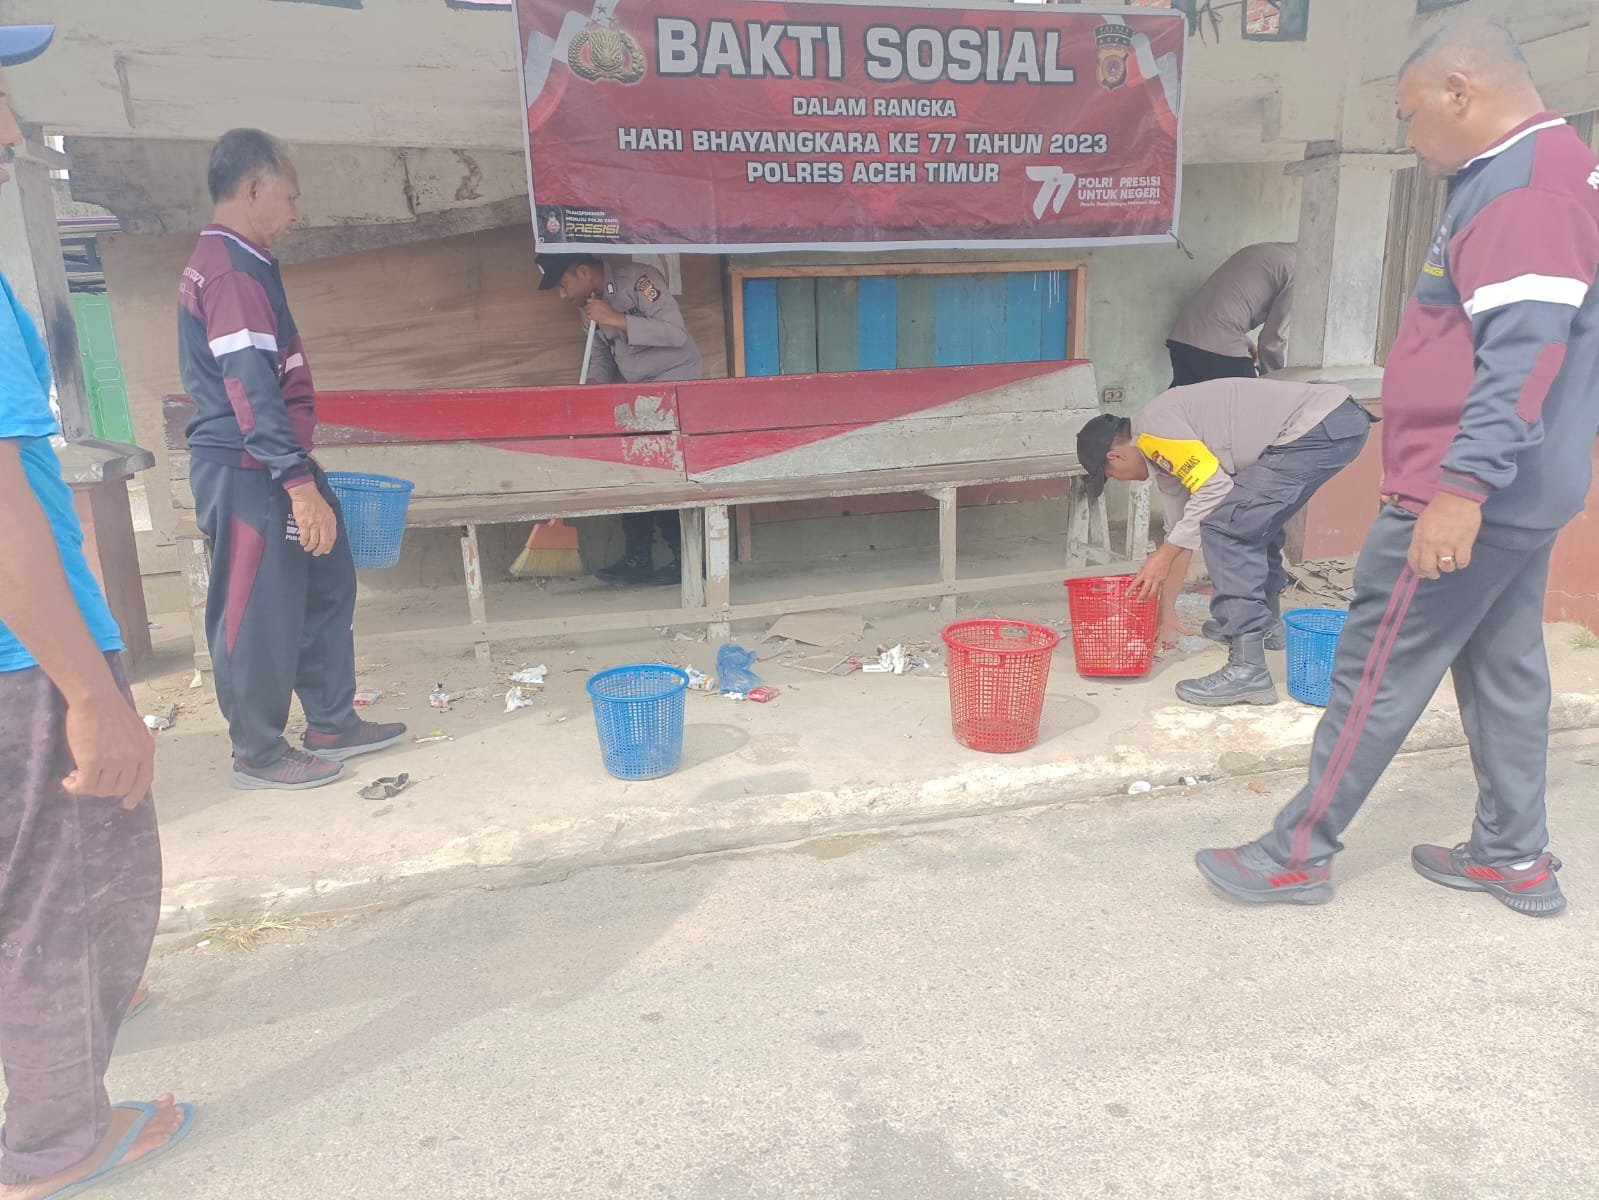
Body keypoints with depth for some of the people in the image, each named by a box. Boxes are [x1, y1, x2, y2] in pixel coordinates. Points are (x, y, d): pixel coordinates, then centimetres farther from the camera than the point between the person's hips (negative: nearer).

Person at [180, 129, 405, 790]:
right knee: (260, 613, 0)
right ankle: (259, 754, 14)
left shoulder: (239, 263, 16)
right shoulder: (231, 271, -16)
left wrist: (302, 474, 24)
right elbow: (251, 388, -24)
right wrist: (300, 484, -26)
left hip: (272, 468, 10)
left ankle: (332, 723, 26)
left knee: (326, 590, 15)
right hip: (247, 475, -10)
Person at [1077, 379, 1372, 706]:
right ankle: (1265, 623, 46)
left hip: (1321, 427, -11)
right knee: (1254, 520, 27)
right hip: (1337, 420, 11)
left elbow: (1214, 488, -16)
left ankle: (1248, 669, -16)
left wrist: (1163, 556, -8)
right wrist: (1166, 612, 31)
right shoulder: (1167, 451, 21)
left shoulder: (1153, 429, -8)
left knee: (1224, 526, -13)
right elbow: (1183, 528, 26)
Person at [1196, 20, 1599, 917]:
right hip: (1520, 487, 10)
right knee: (1504, 665, 15)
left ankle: (1300, 854, 7)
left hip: (1477, 492, -10)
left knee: (1379, 669, -4)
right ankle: (1516, 857, 26)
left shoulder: (1525, 183, -16)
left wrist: (1463, 483, -31)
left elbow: (1525, 350, -27)